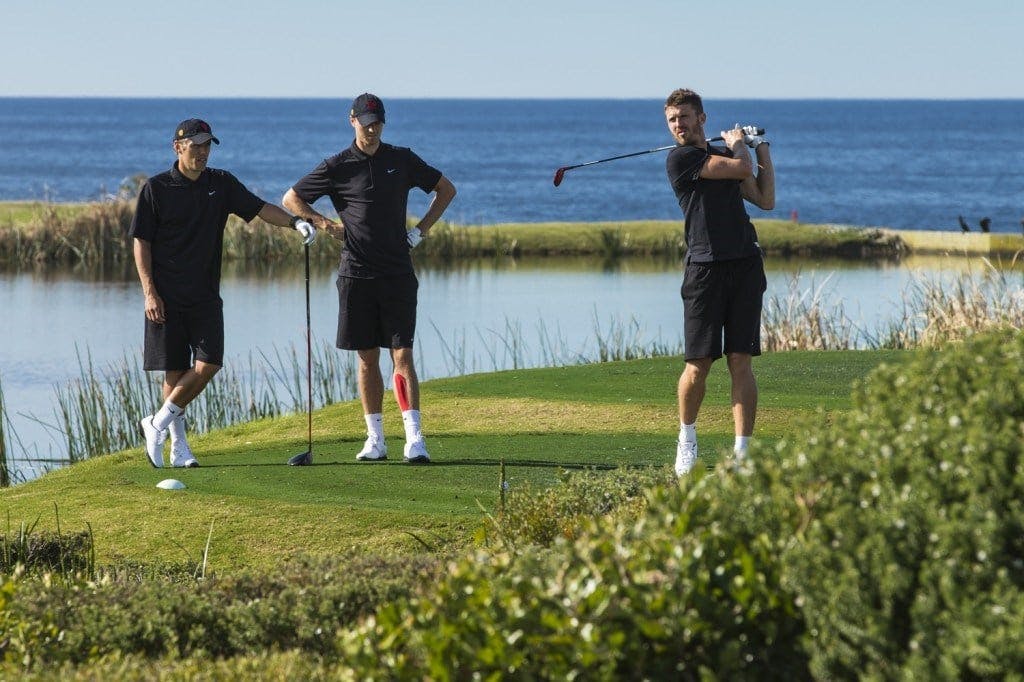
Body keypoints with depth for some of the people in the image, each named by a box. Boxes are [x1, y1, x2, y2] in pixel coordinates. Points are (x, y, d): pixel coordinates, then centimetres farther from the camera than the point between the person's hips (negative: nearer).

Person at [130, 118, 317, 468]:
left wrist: (294, 222, -13)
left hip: (205, 296, 3)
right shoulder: (156, 189, -3)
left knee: (208, 364, -10)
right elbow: (141, 242, -2)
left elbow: (260, 207, 6)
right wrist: (149, 292, -9)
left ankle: (158, 423, 4)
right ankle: (179, 447, 8)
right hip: (166, 298, -3)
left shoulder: (221, 184, 8)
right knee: (174, 371, -1)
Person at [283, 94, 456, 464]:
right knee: (367, 358, 4)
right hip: (357, 276, 0)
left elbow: (446, 189, 19)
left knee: (402, 356, -7)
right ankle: (375, 439, 9)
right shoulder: (338, 167, 3)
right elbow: (291, 199, 11)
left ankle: (414, 438, -12)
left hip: (398, 273, 0)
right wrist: (324, 224, -1)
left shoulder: (402, 159, 7)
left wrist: (421, 229, 9)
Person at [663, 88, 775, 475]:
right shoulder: (681, 159, -2)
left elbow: (765, 199, 16)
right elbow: (741, 168, -8)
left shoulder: (724, 155, 19)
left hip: (745, 267, 4)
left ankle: (742, 450, -3)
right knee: (699, 364, -3)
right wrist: (737, 142, 12)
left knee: (741, 362, -2)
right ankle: (687, 439, 19)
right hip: (705, 266, -4)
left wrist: (761, 150, 17)